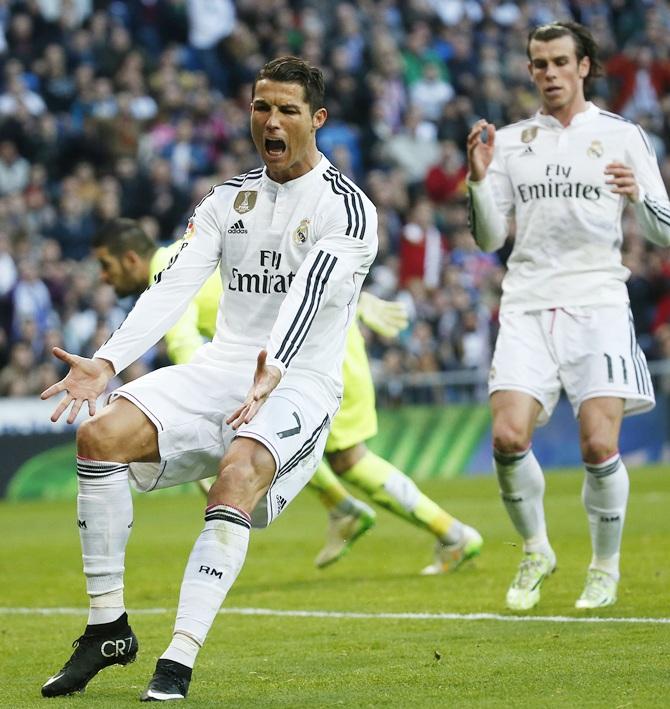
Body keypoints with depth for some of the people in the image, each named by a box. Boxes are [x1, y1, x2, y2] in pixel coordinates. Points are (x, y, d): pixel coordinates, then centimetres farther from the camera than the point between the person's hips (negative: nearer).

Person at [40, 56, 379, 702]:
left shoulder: (346, 207, -5)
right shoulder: (229, 199, 13)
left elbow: (309, 298, -22)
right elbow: (173, 286, 1)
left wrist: (272, 370, -42)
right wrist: (106, 362, -16)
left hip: (299, 382, -5)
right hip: (218, 369, 5)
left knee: (239, 472, -36)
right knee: (100, 434, -19)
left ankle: (179, 662, -38)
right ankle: (108, 627, -10)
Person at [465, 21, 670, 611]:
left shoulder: (622, 135, 5)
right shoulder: (510, 141, 12)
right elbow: (489, 238, 11)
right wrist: (478, 180, -5)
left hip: (598, 303, -2)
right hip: (527, 306, 2)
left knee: (599, 446, -12)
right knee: (509, 437, -13)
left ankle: (605, 567, 11)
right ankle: (535, 551, 12)